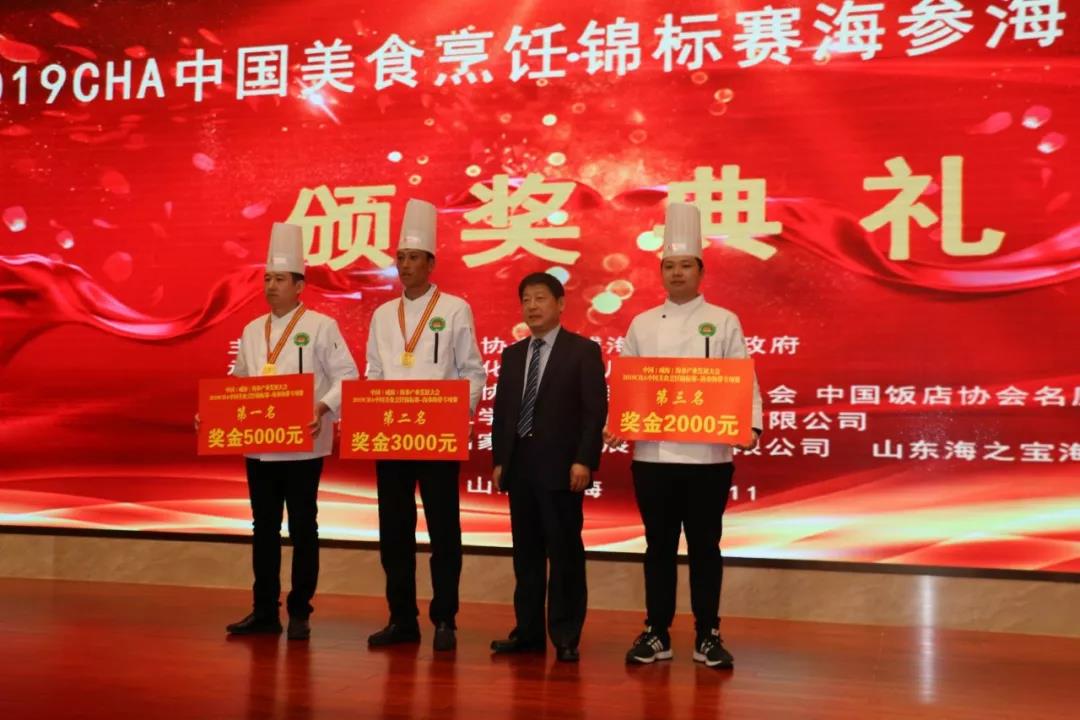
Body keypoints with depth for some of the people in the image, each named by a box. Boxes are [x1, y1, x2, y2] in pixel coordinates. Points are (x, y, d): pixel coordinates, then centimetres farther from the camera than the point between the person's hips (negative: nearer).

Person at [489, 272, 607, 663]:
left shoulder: (583, 350, -1)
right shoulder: (512, 354, 16)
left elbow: (595, 410, -7)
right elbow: (501, 410, 16)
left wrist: (583, 461, -15)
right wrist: (499, 459, 8)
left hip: (560, 466, -5)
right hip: (519, 465, 6)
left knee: (565, 553, -1)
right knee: (526, 553, 10)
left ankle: (566, 637, 7)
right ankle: (528, 631, 18)